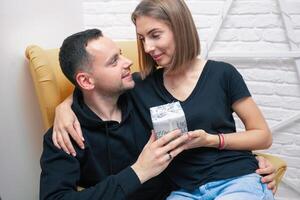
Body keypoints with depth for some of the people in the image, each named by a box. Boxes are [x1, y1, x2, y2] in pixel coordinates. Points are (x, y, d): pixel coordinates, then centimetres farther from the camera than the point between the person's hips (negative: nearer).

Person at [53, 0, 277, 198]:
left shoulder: (222, 74, -2)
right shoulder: (142, 86, 4)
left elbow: (264, 136, 3)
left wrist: (210, 140, -11)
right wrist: (64, 108, -7)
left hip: (239, 181, -1)